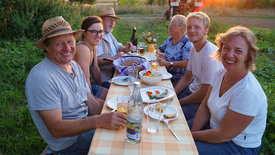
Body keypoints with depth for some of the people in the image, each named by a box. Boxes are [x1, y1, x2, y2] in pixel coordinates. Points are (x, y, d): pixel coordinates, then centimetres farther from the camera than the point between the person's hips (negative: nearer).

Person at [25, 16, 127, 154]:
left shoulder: (74, 65, 3)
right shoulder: (41, 77, -25)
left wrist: (113, 116, -13)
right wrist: (99, 121, -36)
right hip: (69, 142, -8)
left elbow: (91, 103, 3)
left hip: (85, 122, 8)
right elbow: (56, 129, -27)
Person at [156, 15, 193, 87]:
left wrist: (168, 63, -25)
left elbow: (187, 63, -22)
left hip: (181, 78, -6)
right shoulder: (169, 40, 13)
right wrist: (160, 54, 3)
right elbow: (159, 49, 27)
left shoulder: (187, 43, -10)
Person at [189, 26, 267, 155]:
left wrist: (192, 135, -15)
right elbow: (204, 107, 0)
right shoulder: (221, 73, -6)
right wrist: (192, 133, -10)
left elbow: (223, 136, -25)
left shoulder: (248, 93, -32)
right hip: (215, 127, 7)